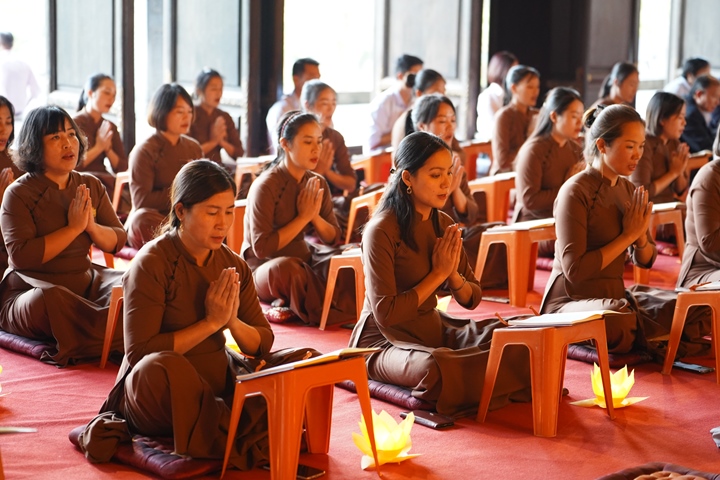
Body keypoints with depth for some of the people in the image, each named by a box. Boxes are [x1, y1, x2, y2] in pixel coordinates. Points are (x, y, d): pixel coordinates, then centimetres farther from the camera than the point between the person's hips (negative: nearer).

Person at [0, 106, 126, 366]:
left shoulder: (91, 186, 8)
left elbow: (117, 242, 8)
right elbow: (21, 256, -20)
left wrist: (91, 226, -14)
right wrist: (74, 228, -18)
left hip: (84, 281, 5)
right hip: (30, 288, -5)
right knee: (48, 300, -38)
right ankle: (120, 334, -25)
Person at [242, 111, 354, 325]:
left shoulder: (318, 183, 1)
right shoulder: (265, 186, -18)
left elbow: (333, 238, 3)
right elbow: (261, 248, -24)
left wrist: (315, 216, -17)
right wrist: (303, 217, -20)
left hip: (304, 260, 7)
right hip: (264, 269, -7)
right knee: (285, 267, -39)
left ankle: (294, 307, -14)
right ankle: (326, 311, -14)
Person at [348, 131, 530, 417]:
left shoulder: (444, 225, 3)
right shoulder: (381, 231, -18)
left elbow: (472, 299, 8)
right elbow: (386, 314, -21)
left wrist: (453, 274, -14)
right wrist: (438, 273, -16)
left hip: (434, 329, 6)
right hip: (386, 340, -6)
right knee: (435, 367, -36)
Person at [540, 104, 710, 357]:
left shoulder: (628, 190, 6)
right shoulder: (575, 192, -16)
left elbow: (645, 260, 14)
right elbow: (574, 270, -22)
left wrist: (641, 236, -10)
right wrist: (628, 235, -16)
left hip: (615, 297, 7)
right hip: (571, 300, -7)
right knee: (619, 320, -39)